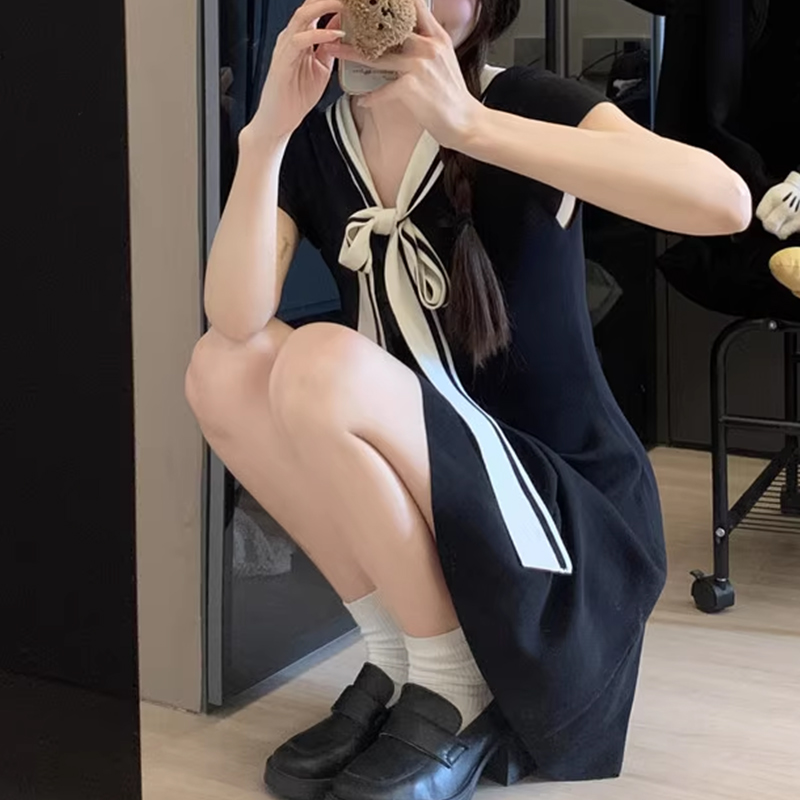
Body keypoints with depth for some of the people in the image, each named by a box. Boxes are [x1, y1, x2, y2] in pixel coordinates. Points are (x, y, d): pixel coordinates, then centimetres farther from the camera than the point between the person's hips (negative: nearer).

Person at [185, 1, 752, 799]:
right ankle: (398, 661, -2)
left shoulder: (523, 103, -12)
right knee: (222, 367, -13)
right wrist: (267, 132, -26)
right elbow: (236, 321, -15)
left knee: (322, 364, -26)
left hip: (575, 516, -6)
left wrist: (468, 124, -36)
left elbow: (726, 202, -33)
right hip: (424, 518, 6)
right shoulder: (313, 144, 2)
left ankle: (458, 688, -9)